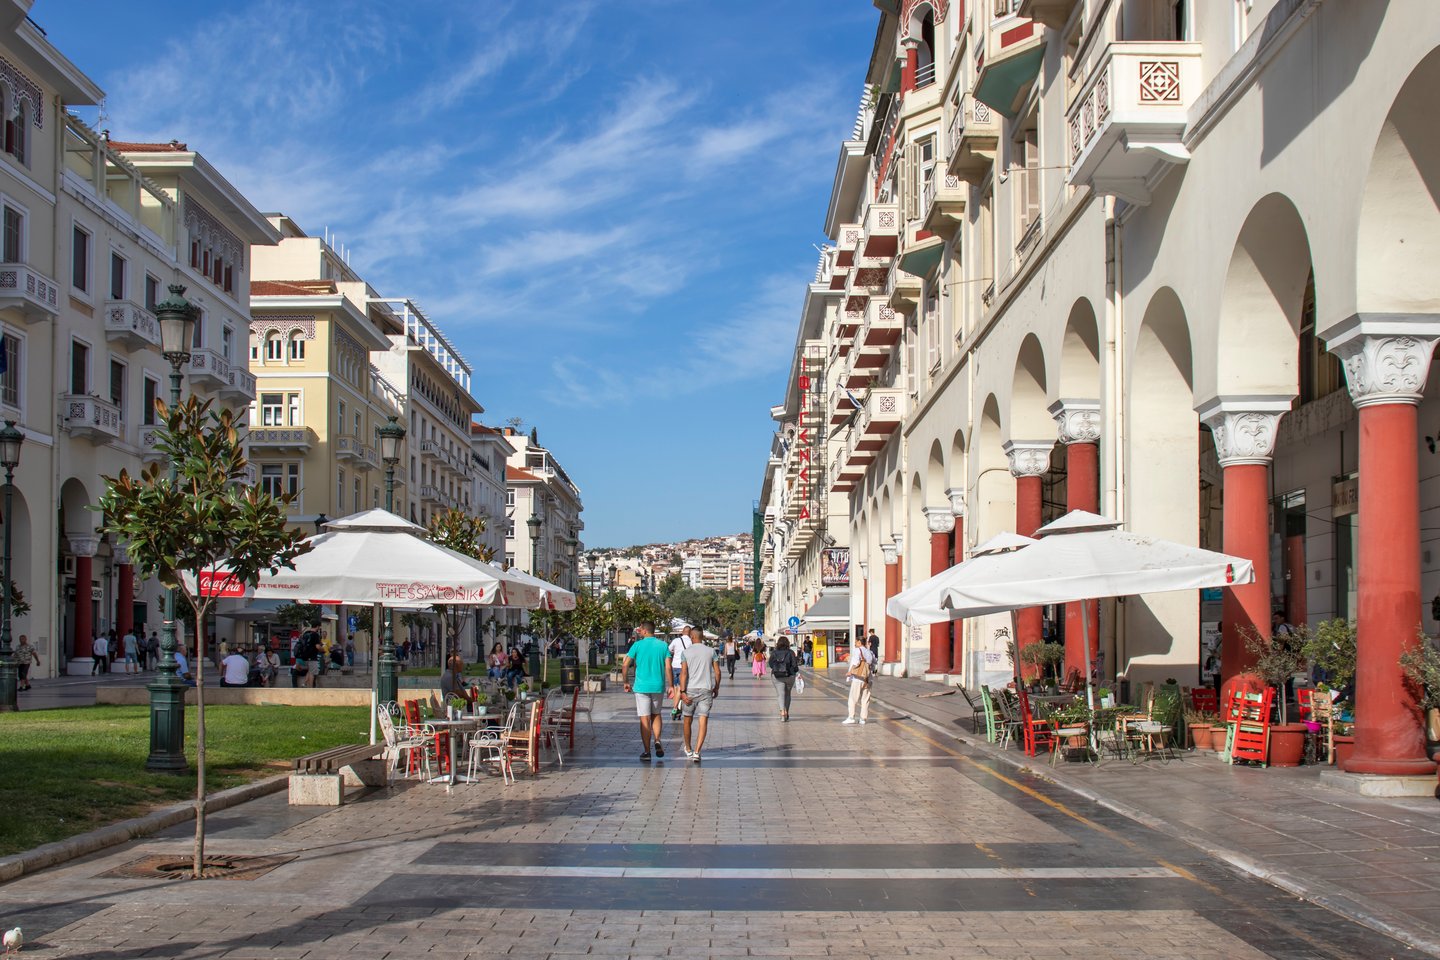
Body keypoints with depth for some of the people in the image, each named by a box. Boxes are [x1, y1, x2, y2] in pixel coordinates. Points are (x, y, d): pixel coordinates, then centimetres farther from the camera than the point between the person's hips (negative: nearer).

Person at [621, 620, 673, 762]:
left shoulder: (637, 645, -3)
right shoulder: (663, 645, 3)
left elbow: (625, 665, -7)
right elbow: (668, 667, -4)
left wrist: (626, 682, 6)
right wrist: (670, 686, 1)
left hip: (642, 686, -2)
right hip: (659, 686, 2)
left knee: (645, 719, 2)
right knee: (656, 714, 22)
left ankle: (647, 752, 3)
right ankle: (657, 741, 1)